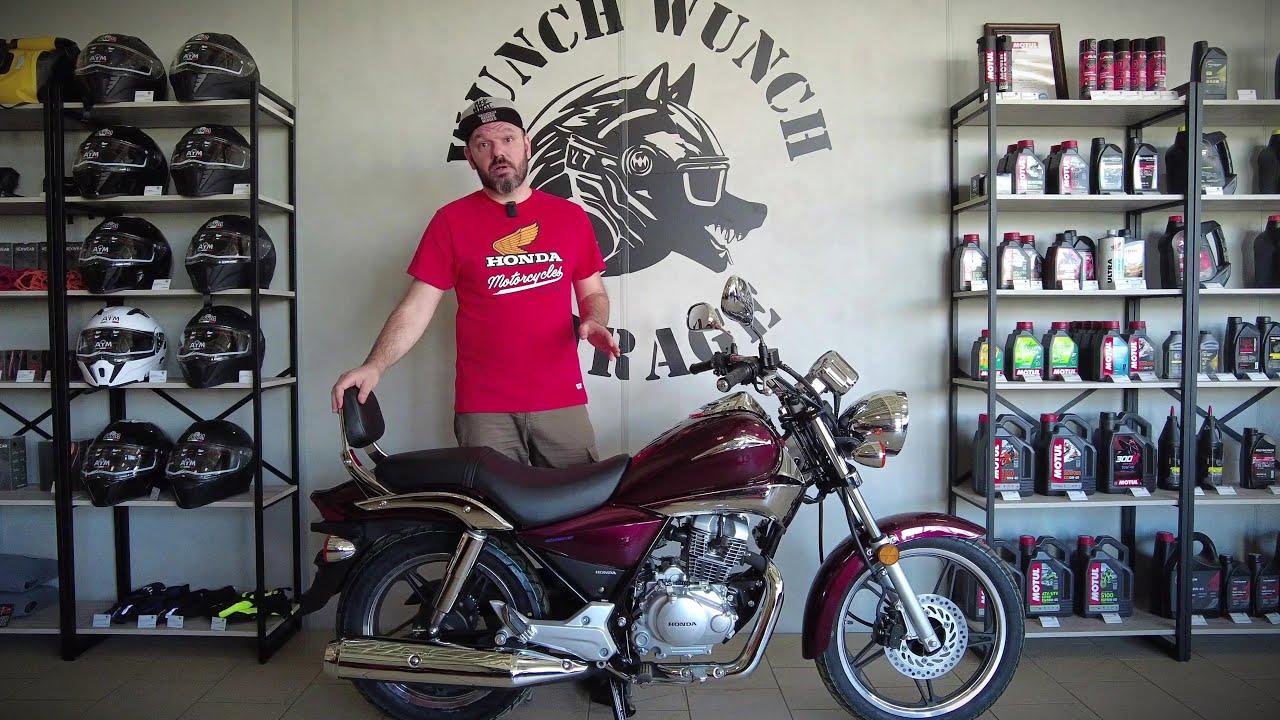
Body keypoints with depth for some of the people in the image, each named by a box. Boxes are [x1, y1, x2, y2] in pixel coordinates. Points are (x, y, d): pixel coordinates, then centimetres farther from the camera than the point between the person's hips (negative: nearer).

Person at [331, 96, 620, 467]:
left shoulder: (571, 216, 10)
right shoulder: (451, 221, 4)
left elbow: (593, 292, 18)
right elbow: (416, 308, 0)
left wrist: (593, 322, -5)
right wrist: (373, 367, -14)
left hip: (562, 403, 2)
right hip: (483, 409, -2)